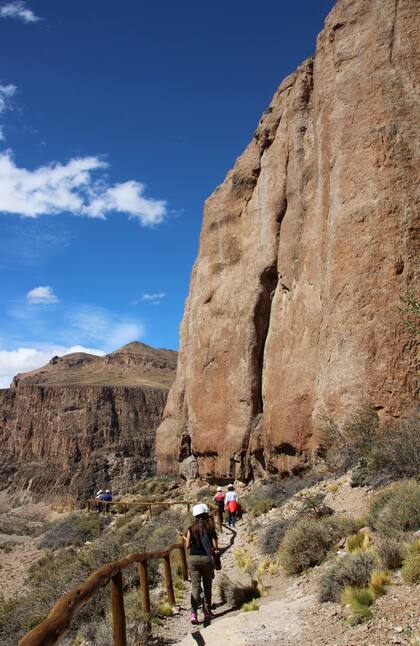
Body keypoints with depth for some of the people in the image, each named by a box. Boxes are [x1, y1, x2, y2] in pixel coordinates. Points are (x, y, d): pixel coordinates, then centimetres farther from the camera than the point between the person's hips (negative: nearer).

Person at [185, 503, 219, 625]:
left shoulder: (191, 529, -2)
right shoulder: (210, 528, -6)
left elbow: (187, 546, 1)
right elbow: (215, 546, -7)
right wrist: (214, 550, 14)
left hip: (193, 558, 1)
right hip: (206, 558, -1)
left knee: (195, 586, 4)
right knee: (207, 586, 15)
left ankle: (193, 612, -9)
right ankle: (207, 612, 22)